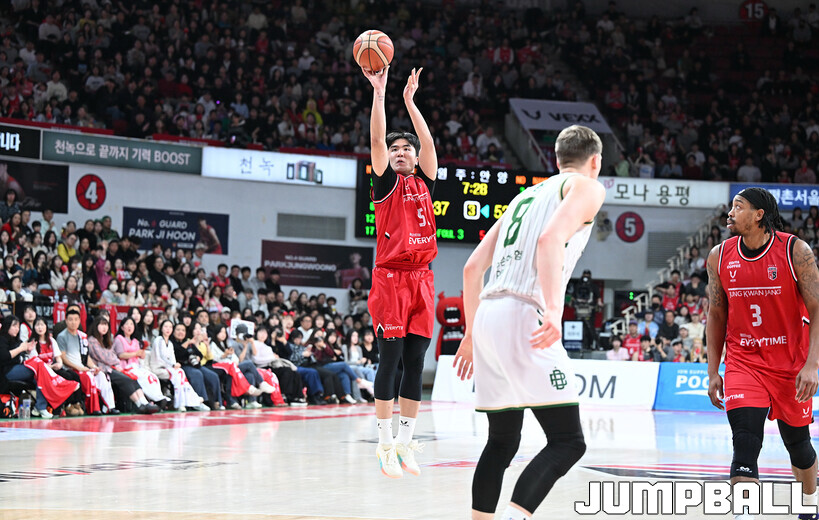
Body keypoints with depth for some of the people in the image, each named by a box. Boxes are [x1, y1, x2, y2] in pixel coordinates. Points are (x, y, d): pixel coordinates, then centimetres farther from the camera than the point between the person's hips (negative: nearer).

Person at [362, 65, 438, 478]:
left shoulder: (424, 183, 15)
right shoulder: (386, 182, 5)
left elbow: (428, 143, 4)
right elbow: (377, 140, -7)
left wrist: (409, 100, 3)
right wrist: (379, 92, -10)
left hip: (421, 278, 5)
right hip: (390, 278, -5)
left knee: (415, 363, 4)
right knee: (391, 360, -5)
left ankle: (405, 441, 9)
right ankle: (386, 444, -1)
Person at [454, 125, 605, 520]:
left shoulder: (526, 195, 28)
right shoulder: (587, 187, 6)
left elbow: (472, 267, 25)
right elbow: (551, 238, -15)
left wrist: (471, 333, 32)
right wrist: (553, 308, -27)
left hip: (488, 315, 8)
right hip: (523, 316, -8)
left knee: (502, 442, 17)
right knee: (567, 441, -9)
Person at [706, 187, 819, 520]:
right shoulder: (720, 257, -2)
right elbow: (716, 315, 7)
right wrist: (713, 372, 5)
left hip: (791, 364, -1)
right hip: (743, 362, 1)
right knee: (745, 445, -16)